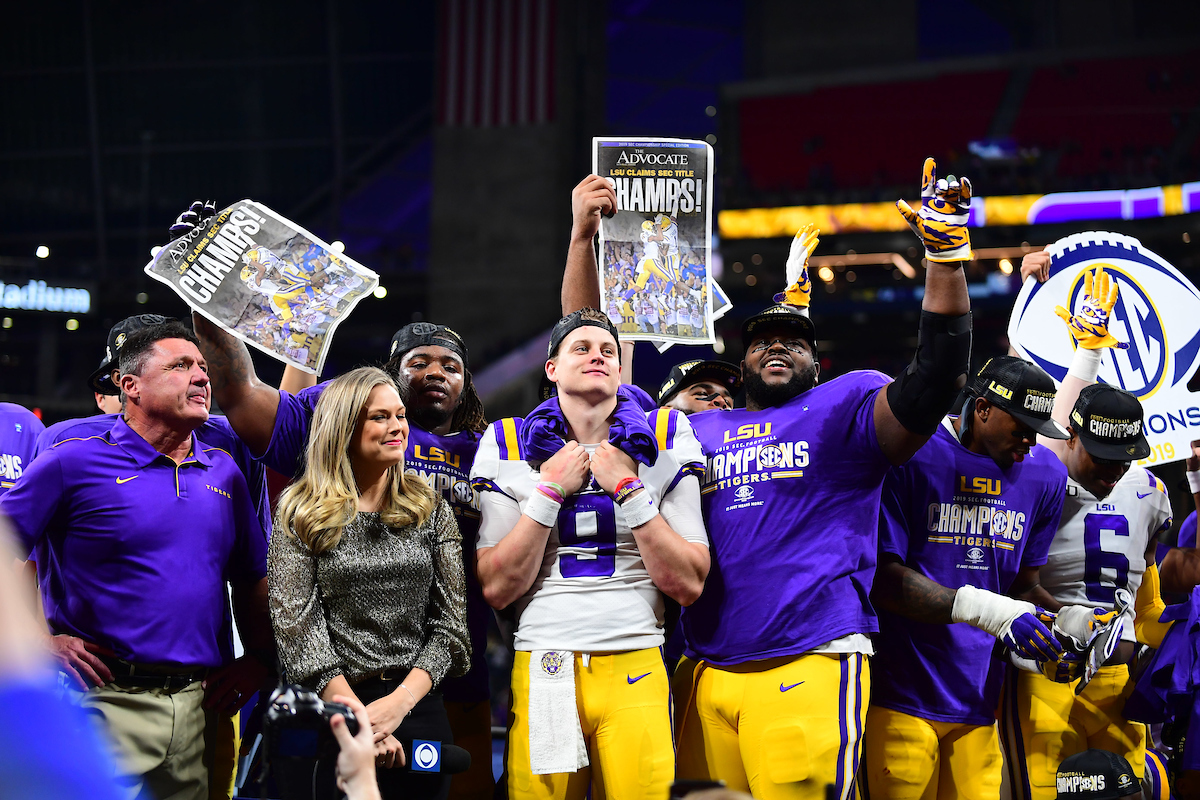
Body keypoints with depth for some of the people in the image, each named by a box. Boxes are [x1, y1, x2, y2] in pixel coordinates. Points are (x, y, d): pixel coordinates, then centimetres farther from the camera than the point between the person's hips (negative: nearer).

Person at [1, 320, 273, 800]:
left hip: (198, 703, 5)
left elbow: (252, 577, 23)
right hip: (104, 701, -5)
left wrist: (257, 659, 12)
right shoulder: (75, 462, -3)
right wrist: (40, 641, -9)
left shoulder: (224, 473, 14)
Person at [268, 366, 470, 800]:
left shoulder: (431, 508, 7)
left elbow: (450, 620, 2)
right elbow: (297, 627, -7)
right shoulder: (301, 513, 0)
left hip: (420, 710, 2)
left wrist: (399, 702, -13)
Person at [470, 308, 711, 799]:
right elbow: (497, 589, -2)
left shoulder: (665, 438, 5)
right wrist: (550, 491, -8)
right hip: (542, 669, 0)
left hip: (637, 668, 0)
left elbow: (689, 586, -1)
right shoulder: (508, 446, 5)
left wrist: (628, 487, -8)